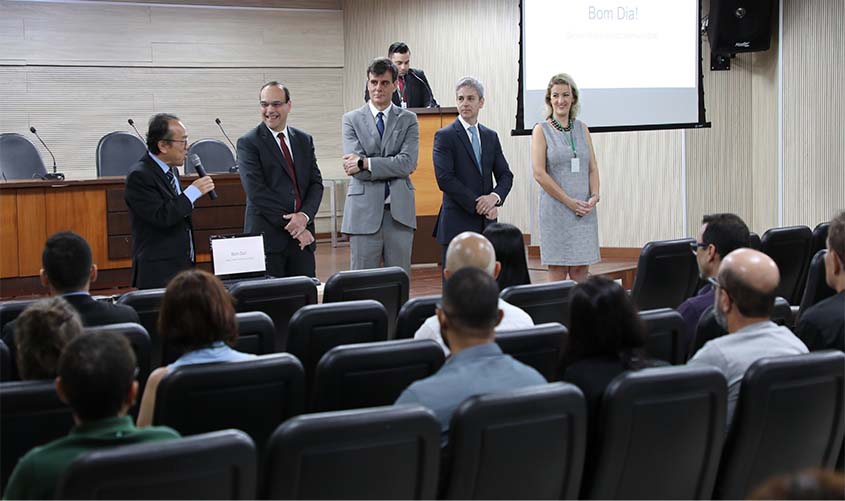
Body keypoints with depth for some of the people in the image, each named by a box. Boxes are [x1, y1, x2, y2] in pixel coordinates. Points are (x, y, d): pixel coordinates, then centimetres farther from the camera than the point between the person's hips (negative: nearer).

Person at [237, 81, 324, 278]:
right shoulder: (248, 143, -1)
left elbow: (316, 183, 10)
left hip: (302, 237, 4)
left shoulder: (304, 140, 15)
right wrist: (290, 224, -13)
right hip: (267, 237, -4)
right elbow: (256, 192, -9)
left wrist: (305, 215, -10)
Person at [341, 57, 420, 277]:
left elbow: (407, 163, -7)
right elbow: (355, 169, -7)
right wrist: (396, 167, -8)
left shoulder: (408, 120, 7)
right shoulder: (352, 119, 5)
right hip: (364, 212, -1)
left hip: (399, 211, 1)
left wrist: (365, 163, -12)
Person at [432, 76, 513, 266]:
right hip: (457, 223, -5)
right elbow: (445, 179, -12)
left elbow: (505, 175, 12)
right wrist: (477, 205, -13)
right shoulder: (445, 136, -2)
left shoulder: (491, 137, 15)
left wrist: (495, 197, -10)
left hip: (486, 223, 5)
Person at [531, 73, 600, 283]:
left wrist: (594, 196, -6)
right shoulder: (541, 130, 0)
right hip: (556, 209, -4)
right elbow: (539, 173, -8)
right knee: (557, 271, -3)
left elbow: (593, 168, 13)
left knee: (580, 270, 2)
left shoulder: (582, 129, 13)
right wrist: (569, 201, -12)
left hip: (584, 210, 4)